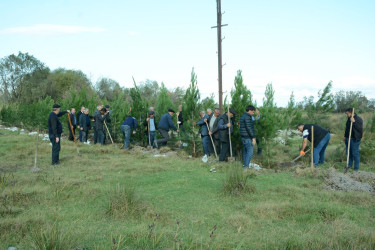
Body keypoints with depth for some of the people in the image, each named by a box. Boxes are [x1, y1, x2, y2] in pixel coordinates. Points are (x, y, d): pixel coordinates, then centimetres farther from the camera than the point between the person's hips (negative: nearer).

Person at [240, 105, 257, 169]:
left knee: (245, 151, 14)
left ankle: (245, 165, 20)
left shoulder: (243, 116, 15)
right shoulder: (247, 117, -16)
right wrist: (253, 137, -20)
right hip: (248, 137, -10)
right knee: (250, 152, -8)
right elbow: (249, 128, -21)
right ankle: (246, 166, -10)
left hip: (243, 137, 10)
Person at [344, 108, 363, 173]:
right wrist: (345, 136, 20)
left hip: (355, 139, -7)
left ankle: (356, 168, 8)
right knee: (349, 153, 14)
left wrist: (354, 122, -30)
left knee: (355, 154, -1)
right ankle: (349, 165, 27)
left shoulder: (358, 119, -13)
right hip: (348, 139, 7)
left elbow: (360, 129, -23)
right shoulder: (349, 119, 11)